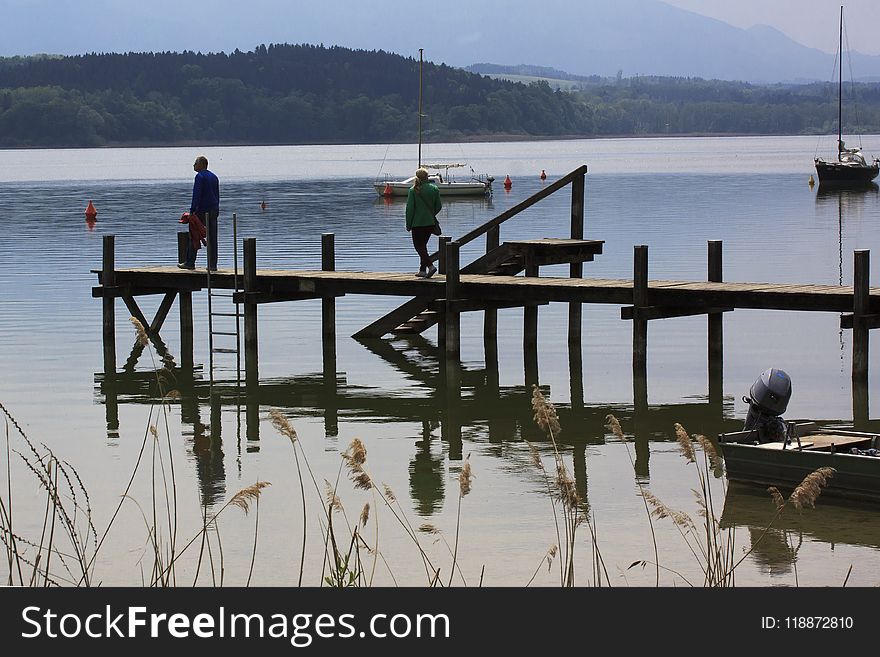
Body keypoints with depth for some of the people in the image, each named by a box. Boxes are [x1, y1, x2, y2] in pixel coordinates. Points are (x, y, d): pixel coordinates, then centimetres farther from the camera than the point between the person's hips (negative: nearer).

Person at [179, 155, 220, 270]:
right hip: (214, 211, 7)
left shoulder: (200, 176, -9)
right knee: (212, 238, 4)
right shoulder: (214, 177, 15)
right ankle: (213, 265, 2)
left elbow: (196, 195, -16)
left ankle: (190, 263, 2)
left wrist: (192, 211, -16)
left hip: (202, 210, -7)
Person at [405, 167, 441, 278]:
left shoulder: (413, 190, -9)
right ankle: (422, 270, 17)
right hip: (430, 223, 4)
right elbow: (438, 206, 5)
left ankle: (430, 266, -19)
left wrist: (408, 224, -1)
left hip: (417, 223, -4)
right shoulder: (434, 189, 0)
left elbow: (410, 208, -9)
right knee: (423, 245, 17)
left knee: (418, 246, 1)